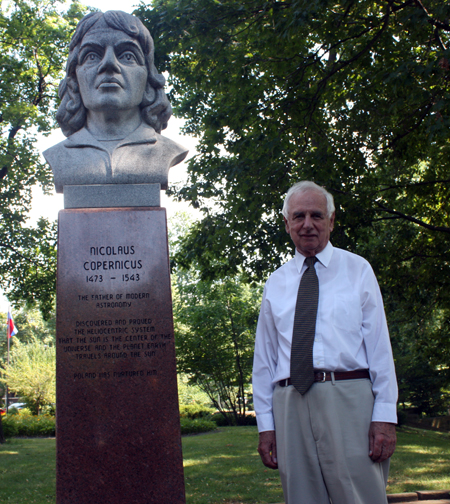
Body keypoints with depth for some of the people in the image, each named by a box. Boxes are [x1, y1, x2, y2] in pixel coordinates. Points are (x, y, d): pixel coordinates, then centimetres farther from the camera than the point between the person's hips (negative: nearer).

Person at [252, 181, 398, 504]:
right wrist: (265, 424, 8)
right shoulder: (276, 284, 14)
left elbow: (379, 344, 2)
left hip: (349, 399, -2)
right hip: (291, 404, 3)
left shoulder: (357, 269, 8)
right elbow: (264, 358, 13)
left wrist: (385, 416, -7)